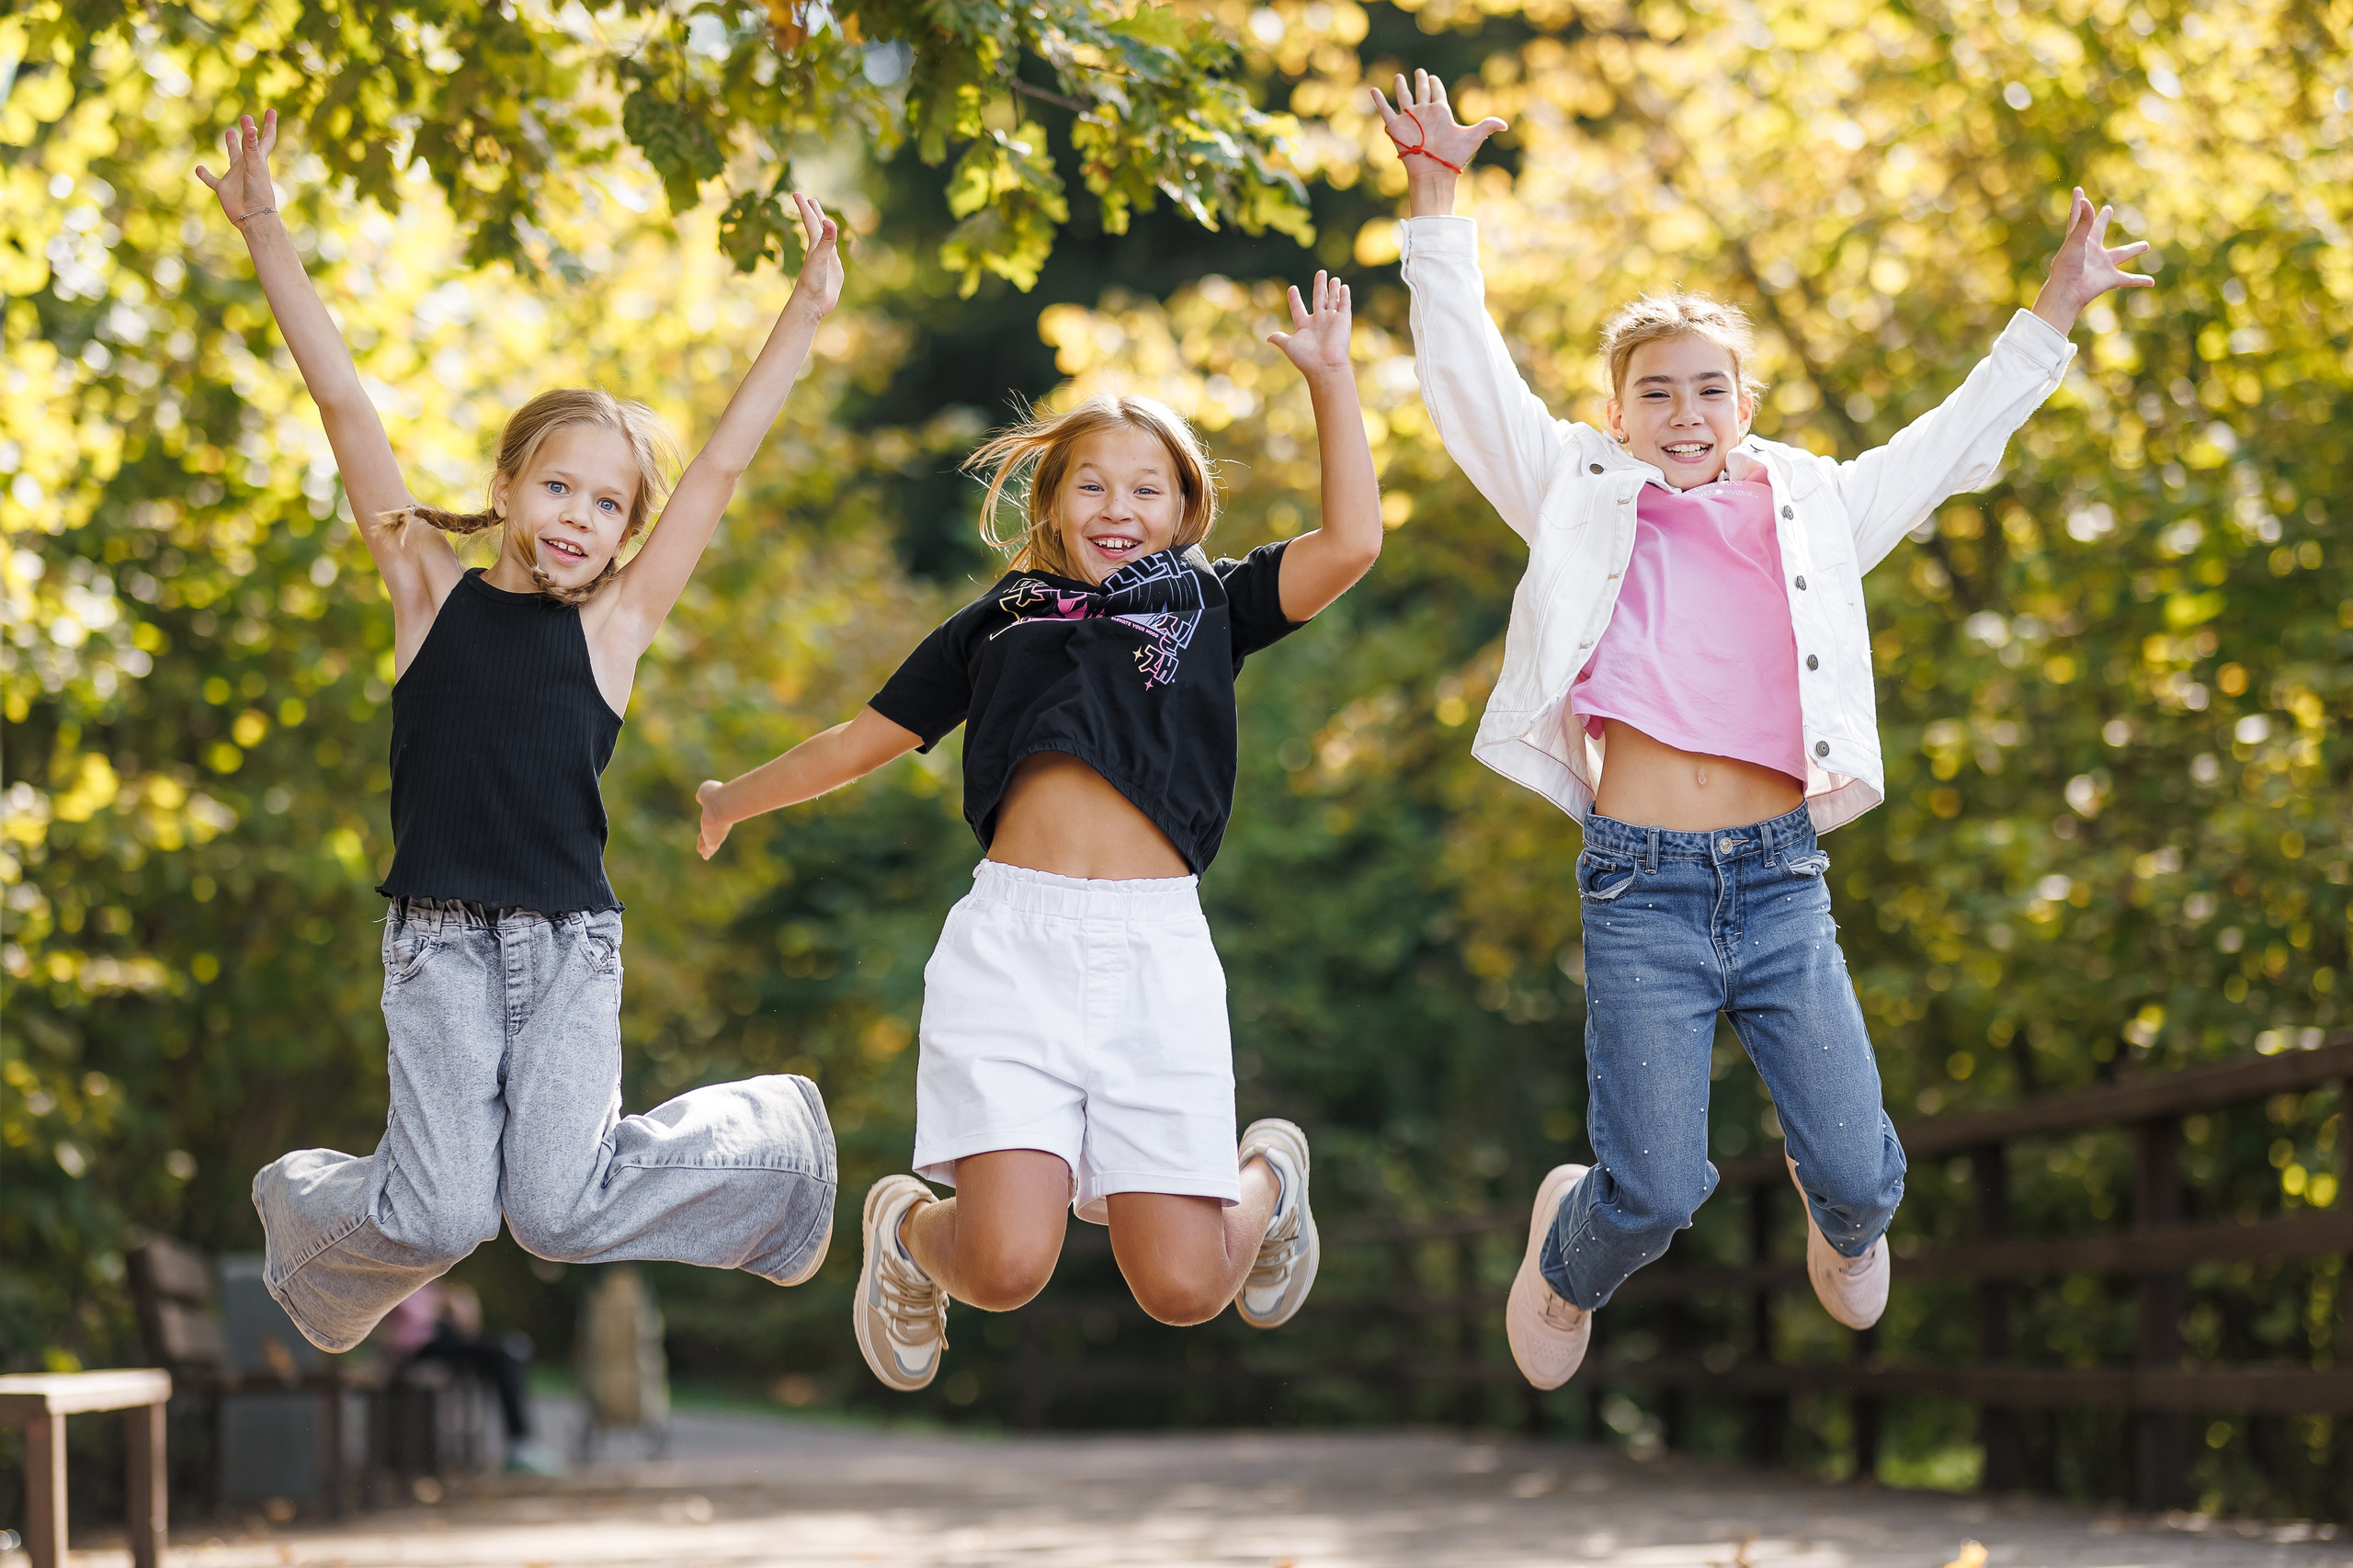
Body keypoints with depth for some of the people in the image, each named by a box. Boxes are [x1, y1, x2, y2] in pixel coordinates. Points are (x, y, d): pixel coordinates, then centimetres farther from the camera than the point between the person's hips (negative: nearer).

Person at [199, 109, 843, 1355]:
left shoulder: (613, 625, 8)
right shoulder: (431, 594, 7)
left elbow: (723, 466, 7)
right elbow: (349, 417, 4)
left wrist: (807, 312, 6)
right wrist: (266, 237, 1)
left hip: (572, 943, 1)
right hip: (439, 937, -1)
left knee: (559, 1214, -11)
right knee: (443, 1219, -14)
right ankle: (303, 1203, 20)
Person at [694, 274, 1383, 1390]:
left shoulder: (1209, 606, 15)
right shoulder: (998, 623, 18)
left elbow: (1349, 545, 0)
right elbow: (866, 739, 29)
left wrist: (1328, 377, 1)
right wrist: (739, 799, 39)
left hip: (1157, 943, 0)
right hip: (1012, 938, 0)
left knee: (1180, 1288, -4)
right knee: (1007, 1268, -14)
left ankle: (1269, 1177, 31)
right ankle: (910, 1233, 24)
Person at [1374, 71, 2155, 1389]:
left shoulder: (1810, 511, 14)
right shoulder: (1587, 503, 9)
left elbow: (1953, 442, 22)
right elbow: (1467, 377, 6)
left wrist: (2056, 308, 22)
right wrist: (1440, 200, 2)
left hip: (1782, 882, 2)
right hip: (1641, 887, -2)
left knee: (1858, 1173, -2)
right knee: (1655, 1192, -8)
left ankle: (1846, 1223, 36)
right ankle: (1570, 1263, 28)